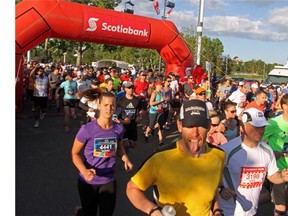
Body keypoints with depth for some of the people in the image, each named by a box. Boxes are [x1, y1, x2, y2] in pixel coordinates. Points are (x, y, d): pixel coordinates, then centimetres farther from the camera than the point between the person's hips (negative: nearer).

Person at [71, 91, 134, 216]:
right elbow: (75, 153, -11)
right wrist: (84, 171, -28)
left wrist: (126, 160, -7)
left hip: (109, 180, 3)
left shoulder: (119, 129, -8)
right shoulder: (87, 129, -20)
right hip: (88, 181, -3)